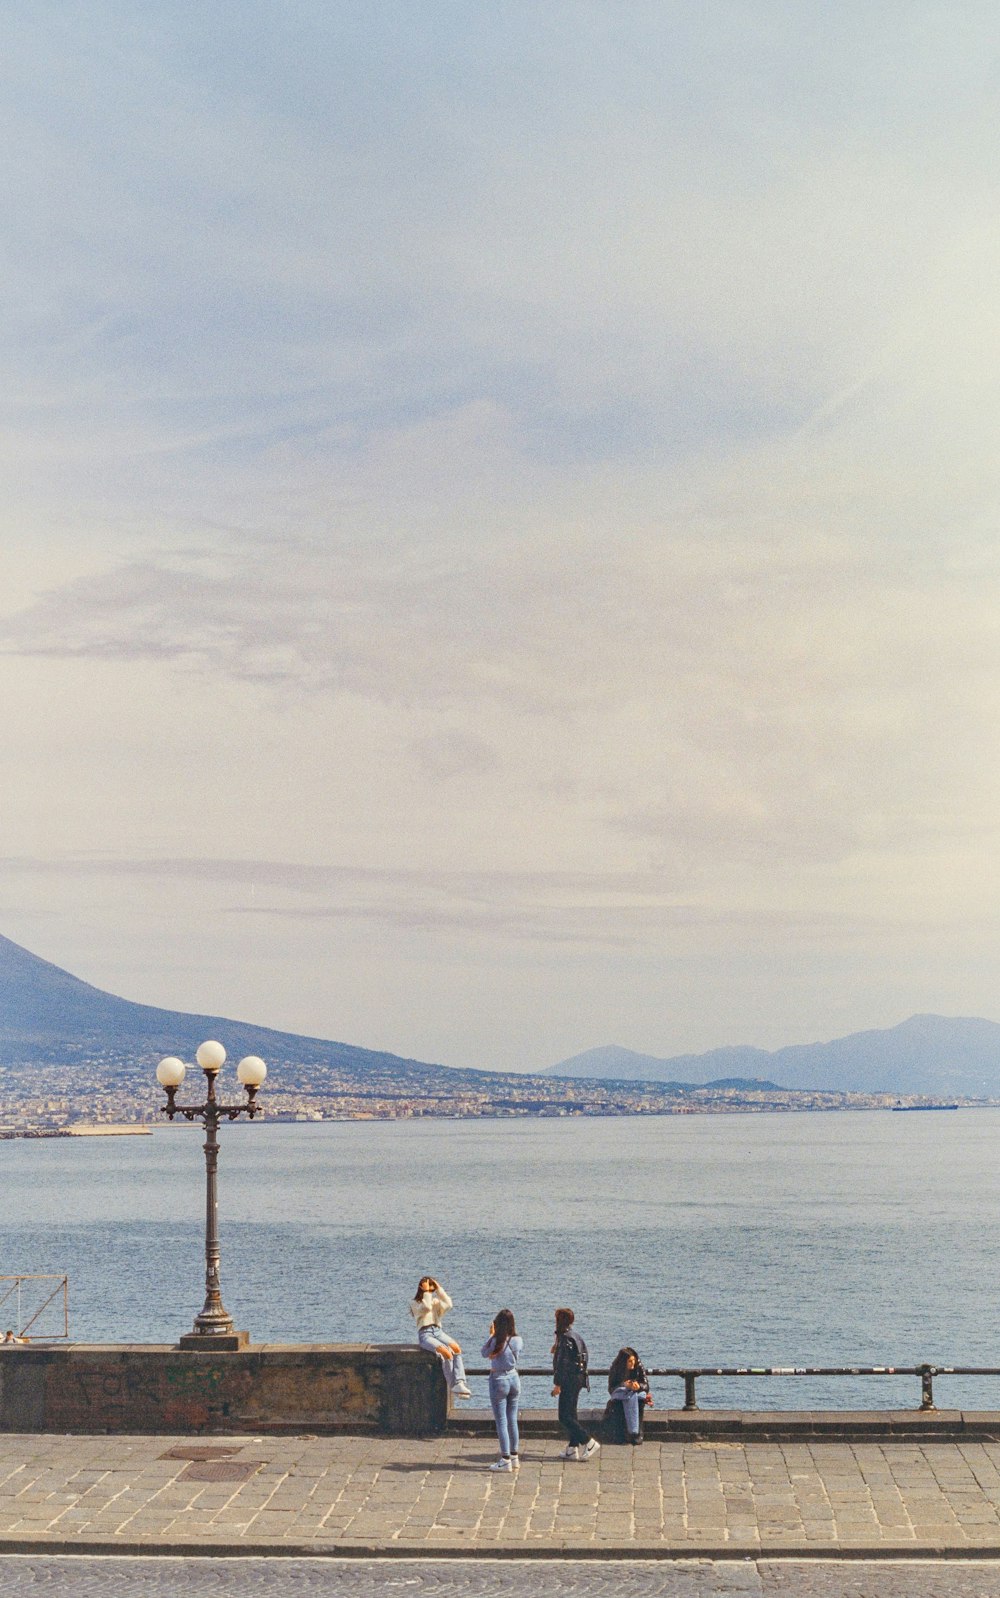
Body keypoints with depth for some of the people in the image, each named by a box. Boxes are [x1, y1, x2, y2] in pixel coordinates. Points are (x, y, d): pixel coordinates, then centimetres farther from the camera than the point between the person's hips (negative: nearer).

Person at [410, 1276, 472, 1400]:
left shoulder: (435, 1300, 22)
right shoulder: (414, 1302, 8)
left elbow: (448, 1304, 0)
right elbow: (426, 1308, -14)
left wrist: (439, 1289, 2)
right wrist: (426, 1292, -6)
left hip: (438, 1331, 5)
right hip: (424, 1334, -5)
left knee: (456, 1348, -26)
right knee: (446, 1352, -30)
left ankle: (460, 1383, -36)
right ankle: (453, 1387, -26)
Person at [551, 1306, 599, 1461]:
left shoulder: (564, 1338, -15)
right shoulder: (576, 1336, 13)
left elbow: (562, 1363, -20)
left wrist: (557, 1384, -18)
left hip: (569, 1380, -10)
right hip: (579, 1378, 10)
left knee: (565, 1417, -7)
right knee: (570, 1415, 14)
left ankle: (589, 1442, -11)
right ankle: (572, 1449, 14)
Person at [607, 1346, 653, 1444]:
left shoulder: (639, 1367, -5)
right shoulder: (615, 1369, -8)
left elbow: (646, 1386, -5)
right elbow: (611, 1388, -7)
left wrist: (638, 1386, -28)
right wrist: (623, 1385, -25)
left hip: (637, 1392, 1)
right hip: (619, 1394, -1)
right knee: (630, 1395, -35)